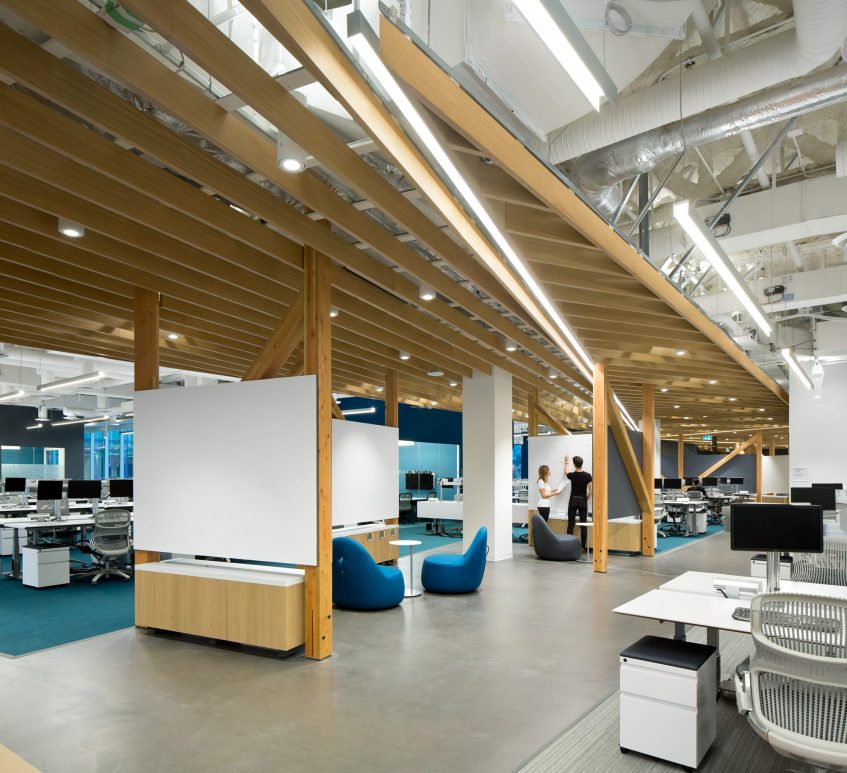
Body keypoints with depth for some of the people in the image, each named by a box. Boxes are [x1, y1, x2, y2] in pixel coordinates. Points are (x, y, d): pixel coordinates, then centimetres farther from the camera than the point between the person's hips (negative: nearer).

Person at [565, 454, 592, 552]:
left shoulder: (572, 475, -7)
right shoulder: (587, 475, -8)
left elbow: (566, 472, 18)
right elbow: (590, 490, -5)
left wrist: (567, 462, 34)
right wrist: (586, 499, 12)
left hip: (573, 501, 0)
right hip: (583, 501, 0)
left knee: (571, 524, 4)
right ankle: (583, 547, 4)